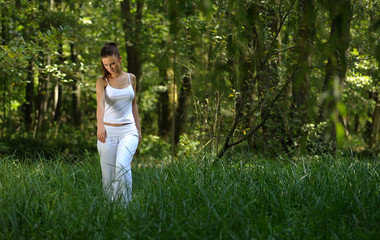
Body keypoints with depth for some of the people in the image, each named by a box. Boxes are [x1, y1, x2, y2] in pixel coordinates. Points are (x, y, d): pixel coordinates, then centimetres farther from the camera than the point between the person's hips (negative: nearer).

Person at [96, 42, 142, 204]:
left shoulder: (131, 78, 7)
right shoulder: (102, 81, -2)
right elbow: (100, 103, -20)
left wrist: (138, 129, 16)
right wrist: (100, 125, -37)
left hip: (128, 131, 0)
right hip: (108, 131, 0)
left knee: (122, 165, -23)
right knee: (108, 174, 1)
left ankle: (126, 204, -18)